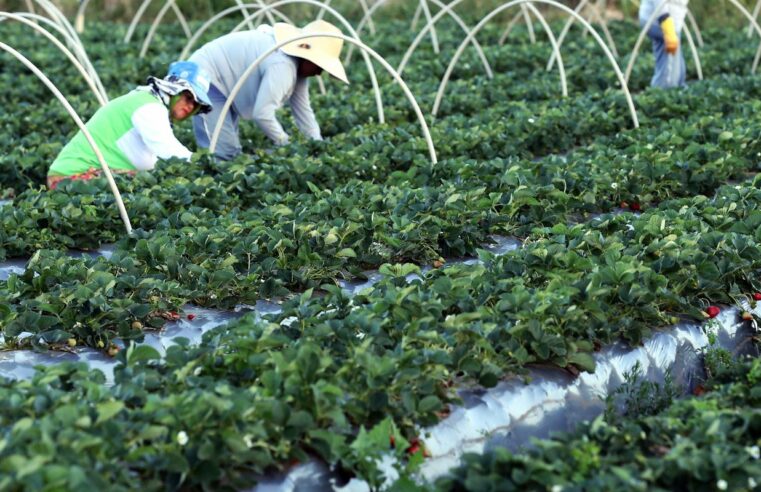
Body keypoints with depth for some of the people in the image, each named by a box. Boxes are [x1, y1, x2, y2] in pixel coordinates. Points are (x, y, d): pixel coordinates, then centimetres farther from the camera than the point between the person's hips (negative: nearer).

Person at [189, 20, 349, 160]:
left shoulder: (297, 65, 1)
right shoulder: (282, 66, -31)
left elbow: (303, 110, 6)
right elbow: (262, 114, -35)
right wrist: (287, 145, -21)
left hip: (223, 84, 11)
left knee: (232, 151, 9)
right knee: (223, 152, -21)